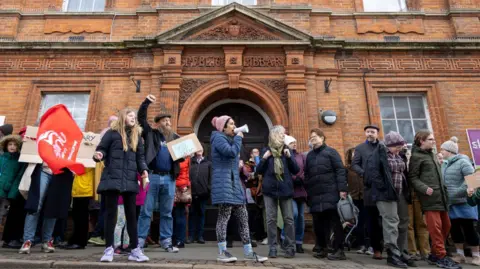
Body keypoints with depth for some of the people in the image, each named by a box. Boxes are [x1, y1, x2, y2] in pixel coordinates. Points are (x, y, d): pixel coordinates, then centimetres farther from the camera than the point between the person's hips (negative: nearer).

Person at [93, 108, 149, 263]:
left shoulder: (137, 136, 15)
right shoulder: (112, 133, 4)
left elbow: (140, 156, 13)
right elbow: (101, 149, 1)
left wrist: (144, 169, -4)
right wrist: (98, 155, -22)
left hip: (130, 180, 4)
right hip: (112, 178, -3)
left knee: (131, 214, 6)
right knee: (111, 212, 2)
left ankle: (135, 249, 11)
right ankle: (109, 248, 11)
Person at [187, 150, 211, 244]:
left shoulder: (208, 163, 9)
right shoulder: (190, 162, 8)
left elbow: (210, 177, 4)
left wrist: (209, 189, -5)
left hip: (203, 192, 0)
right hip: (192, 192, 0)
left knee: (201, 213, 7)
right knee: (192, 213, 5)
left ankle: (200, 236, 13)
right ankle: (191, 236, 11)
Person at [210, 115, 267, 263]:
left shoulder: (229, 139, 25)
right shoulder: (218, 138, -5)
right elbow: (231, 152, -21)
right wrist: (239, 138, -8)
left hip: (234, 182, 10)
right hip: (223, 182, -9)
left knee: (243, 217, 6)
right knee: (224, 216, -7)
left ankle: (248, 252, 10)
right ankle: (222, 252, 1)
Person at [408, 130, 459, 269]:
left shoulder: (431, 154, 21)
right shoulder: (416, 156, -5)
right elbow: (412, 177, -9)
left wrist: (444, 190, 17)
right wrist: (425, 188, -22)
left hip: (440, 196, 9)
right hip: (429, 197, -9)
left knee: (446, 225, 12)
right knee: (436, 227, -7)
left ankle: (434, 254, 23)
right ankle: (441, 256, 4)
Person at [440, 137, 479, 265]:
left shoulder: (463, 162, -11)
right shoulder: (445, 164, 10)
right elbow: (442, 181, 20)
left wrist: (457, 193, -22)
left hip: (463, 202, -7)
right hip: (450, 203, 7)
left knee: (468, 228, 2)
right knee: (454, 228, 10)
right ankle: (460, 254, 22)